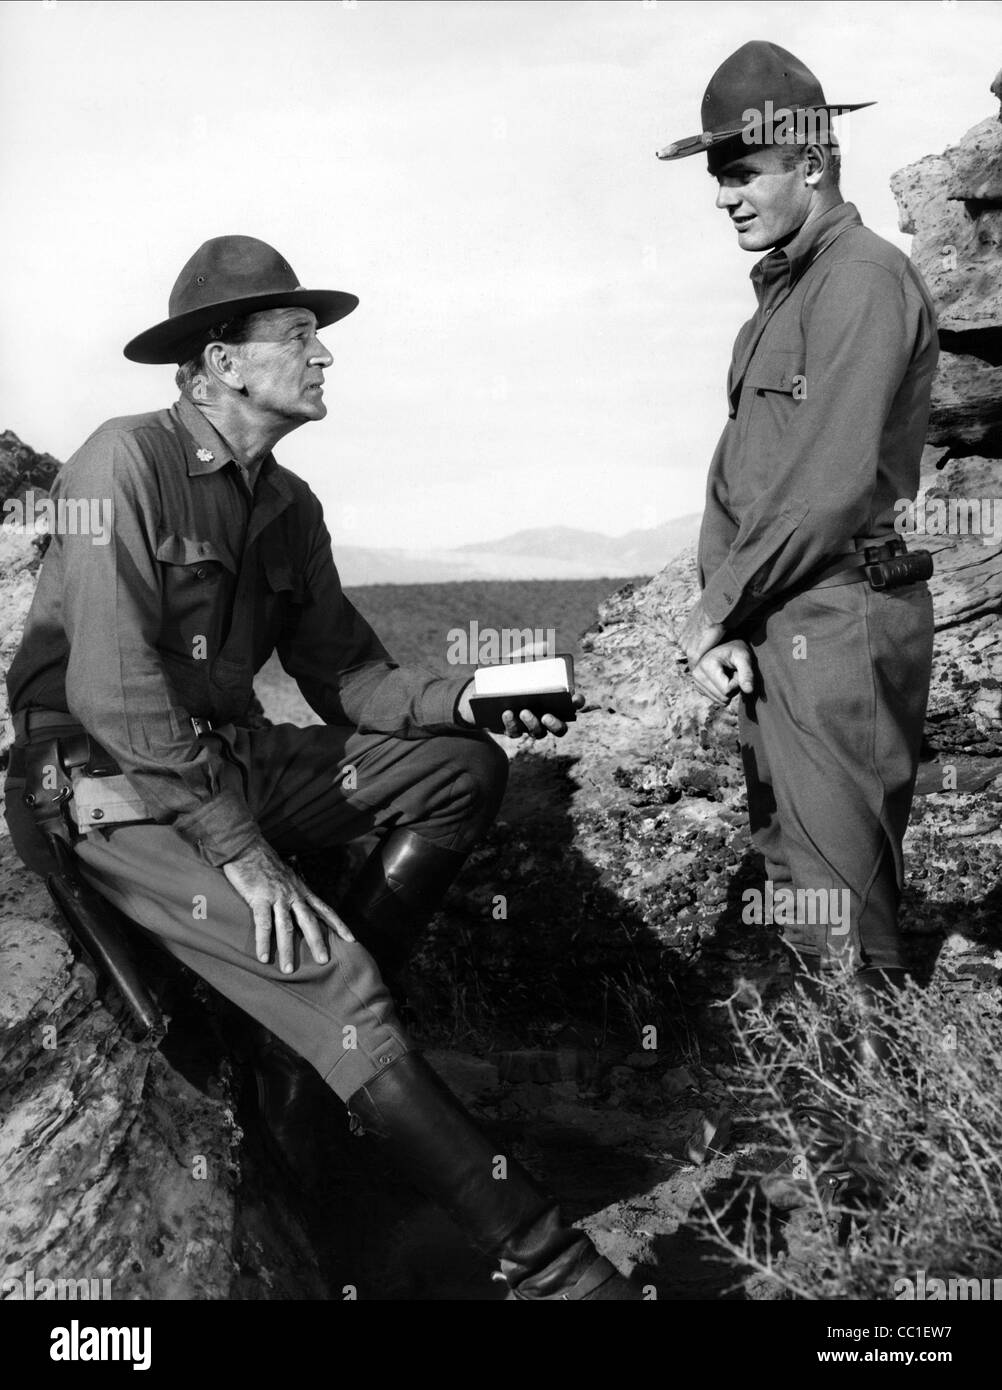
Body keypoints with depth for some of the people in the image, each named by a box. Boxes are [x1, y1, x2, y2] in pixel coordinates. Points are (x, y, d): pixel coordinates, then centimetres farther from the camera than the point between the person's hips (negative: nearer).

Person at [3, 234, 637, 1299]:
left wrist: (465, 699, -12)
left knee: (463, 769, -1)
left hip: (229, 761, 9)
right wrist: (238, 849, -25)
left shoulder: (287, 505, 9)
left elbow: (345, 677, 8)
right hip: (109, 786, -8)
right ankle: (535, 1256, -18)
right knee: (329, 970, -25)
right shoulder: (127, 462, -16)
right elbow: (111, 690, -24)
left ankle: (317, 1023, -4)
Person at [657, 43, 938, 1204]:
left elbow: (830, 487, -18)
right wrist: (716, 612, -1)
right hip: (770, 630, 10)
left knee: (843, 911, -5)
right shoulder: (779, 298, 19)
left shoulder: (864, 281, -10)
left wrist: (719, 608, -8)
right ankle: (832, 1147, 29)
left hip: (839, 621, -10)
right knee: (795, 886, 15)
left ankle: (867, 1174, 7)